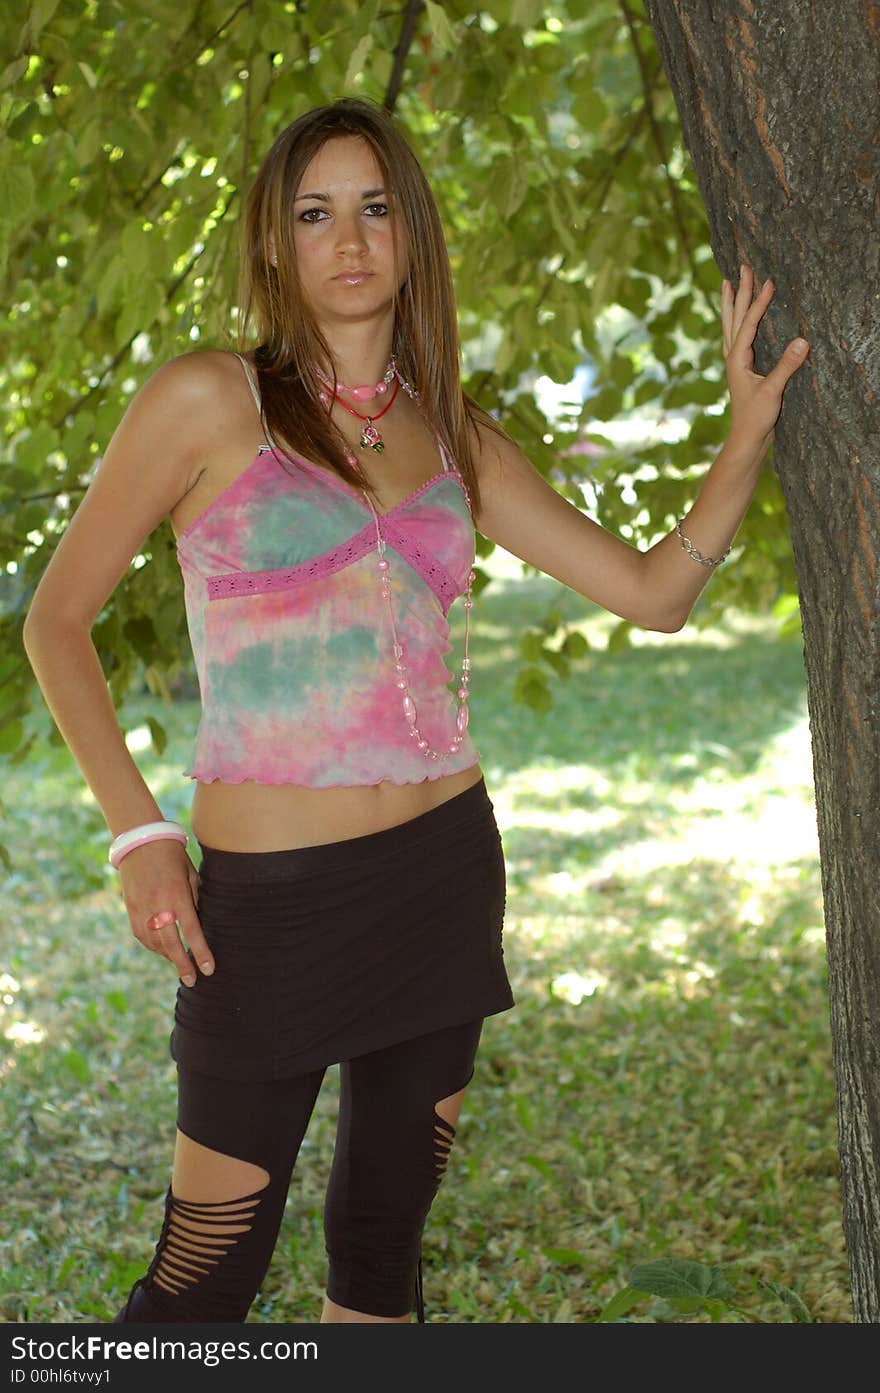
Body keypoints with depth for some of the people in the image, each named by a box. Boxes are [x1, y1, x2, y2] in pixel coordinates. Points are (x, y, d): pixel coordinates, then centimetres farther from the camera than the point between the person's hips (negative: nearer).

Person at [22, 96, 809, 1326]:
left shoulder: (455, 437, 9)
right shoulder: (213, 402, -5)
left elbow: (653, 590, 8)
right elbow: (58, 620, -2)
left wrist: (751, 425, -2)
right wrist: (138, 834, -9)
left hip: (445, 867, 5)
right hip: (271, 899, -5)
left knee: (382, 1245, 14)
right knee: (211, 1270, -2)